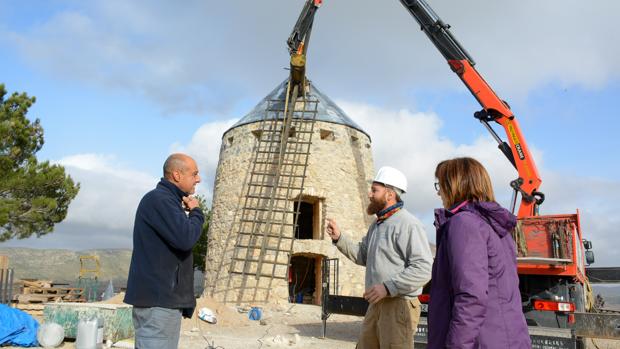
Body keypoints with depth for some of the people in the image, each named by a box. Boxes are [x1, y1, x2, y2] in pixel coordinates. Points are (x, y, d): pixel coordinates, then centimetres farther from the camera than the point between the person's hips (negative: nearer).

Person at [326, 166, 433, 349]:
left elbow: (424, 268, -22)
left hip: (399, 305, -9)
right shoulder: (377, 224, 16)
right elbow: (363, 256, 20)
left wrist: (388, 287, -25)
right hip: (377, 304, 9)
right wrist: (339, 237, 8)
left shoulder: (408, 224, -15)